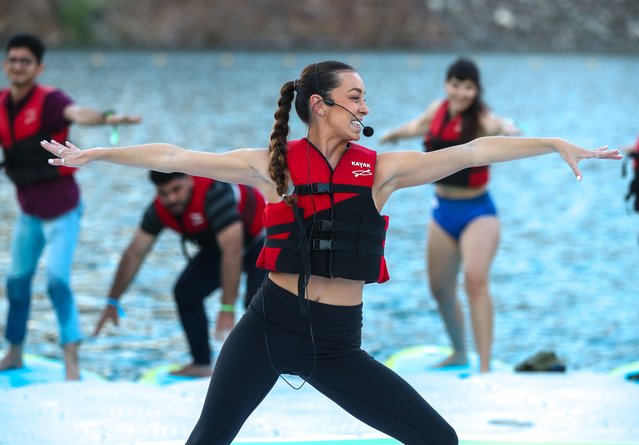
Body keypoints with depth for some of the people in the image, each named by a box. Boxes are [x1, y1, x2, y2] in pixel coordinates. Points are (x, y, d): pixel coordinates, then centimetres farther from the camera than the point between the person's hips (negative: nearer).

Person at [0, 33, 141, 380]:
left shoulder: (49, 100, -19)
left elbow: (78, 114, -42)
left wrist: (107, 118, -61)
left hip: (61, 208, -6)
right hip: (29, 210, 6)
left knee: (57, 279, -16)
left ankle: (71, 362, -11)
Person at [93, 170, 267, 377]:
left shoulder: (214, 192, -38)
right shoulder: (159, 209, -15)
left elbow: (233, 252, -40)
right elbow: (134, 253, -6)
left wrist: (227, 309, -41)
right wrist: (112, 302, -5)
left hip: (261, 238, -7)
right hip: (218, 246, 7)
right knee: (185, 292, -2)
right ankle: (201, 364, 8)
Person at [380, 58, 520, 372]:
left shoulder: (480, 119, -18)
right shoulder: (437, 111, -1)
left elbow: (495, 124, -43)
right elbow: (416, 126, 22)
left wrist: (506, 128, -64)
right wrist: (394, 134, 39)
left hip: (478, 211, -6)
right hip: (443, 210, 6)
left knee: (476, 280, -24)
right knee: (440, 288, 14)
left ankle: (485, 367, -25)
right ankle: (459, 354, 38)